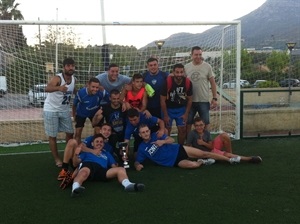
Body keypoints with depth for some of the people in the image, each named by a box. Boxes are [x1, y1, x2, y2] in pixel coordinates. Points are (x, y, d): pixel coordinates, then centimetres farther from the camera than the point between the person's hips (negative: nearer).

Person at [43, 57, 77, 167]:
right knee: (52, 136, 3)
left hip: (64, 110, 7)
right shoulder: (57, 78, -26)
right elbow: (47, 88, -46)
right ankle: (57, 159, 17)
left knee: (70, 133, 13)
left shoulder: (73, 79, -4)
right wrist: (59, 88, -67)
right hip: (51, 110, -6)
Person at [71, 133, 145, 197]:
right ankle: (75, 188, -71)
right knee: (84, 172, -41)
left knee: (121, 169, -22)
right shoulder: (86, 152, 32)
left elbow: (114, 166, 28)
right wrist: (76, 154, -6)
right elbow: (77, 161, 16)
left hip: (102, 170, 3)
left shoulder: (107, 154, 42)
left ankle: (128, 184, -54)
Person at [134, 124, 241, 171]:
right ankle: (201, 162, 8)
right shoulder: (142, 149, -3)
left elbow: (172, 139, 1)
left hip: (178, 149, 2)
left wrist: (163, 141, -21)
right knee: (192, 165, -29)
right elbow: (137, 161, 0)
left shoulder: (156, 135, 1)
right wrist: (138, 165, -25)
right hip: (175, 162, -2)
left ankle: (230, 159, 5)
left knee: (204, 153, -6)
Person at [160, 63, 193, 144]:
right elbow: (162, 100, -18)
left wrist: (186, 114, -6)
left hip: (181, 108, 3)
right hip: (168, 108, -2)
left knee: (182, 129, 4)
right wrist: (165, 115, -14)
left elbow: (189, 99, -4)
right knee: (167, 129, 4)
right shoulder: (168, 82, -26)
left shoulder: (188, 82, -17)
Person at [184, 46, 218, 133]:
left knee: (205, 123, 8)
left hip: (204, 101, -2)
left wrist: (214, 98, -4)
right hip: (190, 101, 2)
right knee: (188, 123, 11)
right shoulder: (186, 67, 1)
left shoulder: (207, 66, -4)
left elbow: (213, 83, 0)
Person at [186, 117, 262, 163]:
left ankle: (230, 153, -6)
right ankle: (249, 159, -14)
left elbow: (211, 146, -5)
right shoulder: (192, 134, -19)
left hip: (212, 147, 5)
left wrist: (203, 143, -22)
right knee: (227, 155, -27)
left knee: (224, 135, -19)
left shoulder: (207, 133, -5)